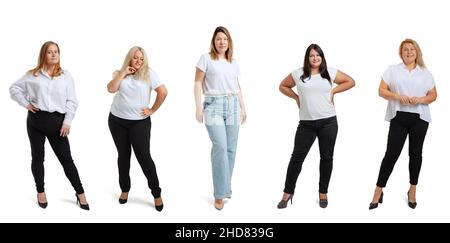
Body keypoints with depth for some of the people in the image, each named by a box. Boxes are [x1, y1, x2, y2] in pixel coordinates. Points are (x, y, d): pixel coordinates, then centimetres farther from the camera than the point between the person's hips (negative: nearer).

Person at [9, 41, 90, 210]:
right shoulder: (33, 75, 4)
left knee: (66, 158, 1)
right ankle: (40, 192, 24)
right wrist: (26, 103, 0)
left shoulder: (66, 76, 5)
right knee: (38, 157, 10)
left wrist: (67, 122, -6)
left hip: (57, 120, 0)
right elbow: (14, 88, 11)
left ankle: (80, 193, 7)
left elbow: (72, 101, 2)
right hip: (36, 120, 1)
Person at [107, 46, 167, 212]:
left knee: (144, 156, -6)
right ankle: (124, 189, 28)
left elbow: (163, 92, -11)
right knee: (123, 156, 12)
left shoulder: (149, 73, -4)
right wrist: (123, 72, -11)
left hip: (140, 122, -3)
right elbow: (111, 89, -11)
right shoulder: (120, 74, 6)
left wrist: (152, 110, -8)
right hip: (117, 121, 3)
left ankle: (156, 193, 5)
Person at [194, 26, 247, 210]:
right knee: (220, 147, -15)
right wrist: (198, 107, -8)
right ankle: (220, 194, -7)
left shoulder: (233, 62, 15)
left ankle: (225, 188, 17)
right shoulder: (206, 59, 0)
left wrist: (242, 107, 17)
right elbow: (198, 83, -2)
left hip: (232, 105, 5)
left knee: (231, 148, 3)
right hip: (214, 105, -5)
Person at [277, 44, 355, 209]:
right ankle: (288, 193, 13)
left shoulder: (330, 73, 3)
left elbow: (350, 82, 12)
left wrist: (333, 91, 3)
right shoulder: (298, 74, 2)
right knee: (297, 157, 1)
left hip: (328, 122, 1)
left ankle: (323, 193, 21)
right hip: (306, 123, 0)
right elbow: (283, 86, 16)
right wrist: (296, 97, 4)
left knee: (326, 157, 7)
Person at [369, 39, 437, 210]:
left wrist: (420, 100, -12)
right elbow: (381, 91, 2)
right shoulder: (392, 70, 7)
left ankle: (412, 190, 23)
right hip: (399, 117, -2)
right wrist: (397, 96, -15)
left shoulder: (425, 73, 10)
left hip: (420, 118, 2)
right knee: (392, 153, -5)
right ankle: (378, 191, 2)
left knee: (415, 153, 9)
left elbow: (433, 95, 9)